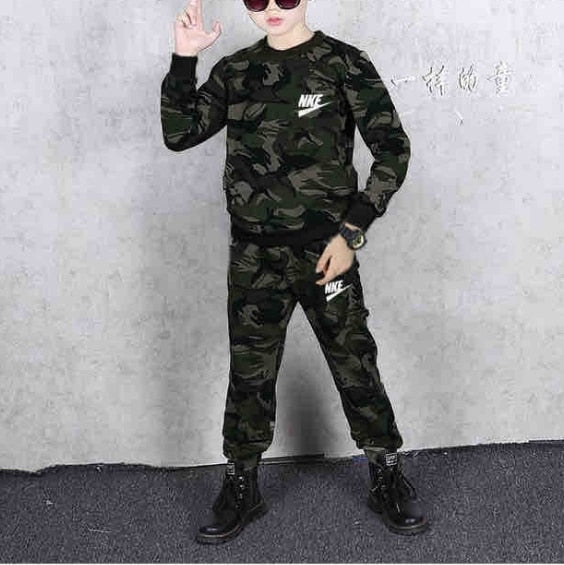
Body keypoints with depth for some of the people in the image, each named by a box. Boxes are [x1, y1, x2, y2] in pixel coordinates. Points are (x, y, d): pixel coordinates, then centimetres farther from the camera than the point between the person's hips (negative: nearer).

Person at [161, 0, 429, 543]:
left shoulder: (344, 64, -4)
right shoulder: (234, 71, 7)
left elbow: (392, 148, -5)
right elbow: (179, 135, 5)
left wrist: (352, 232, -11)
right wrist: (183, 60, -6)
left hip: (325, 251, -3)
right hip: (252, 255, 3)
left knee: (355, 367, 4)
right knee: (249, 374, 10)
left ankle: (387, 479, 25)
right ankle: (240, 488, 27)